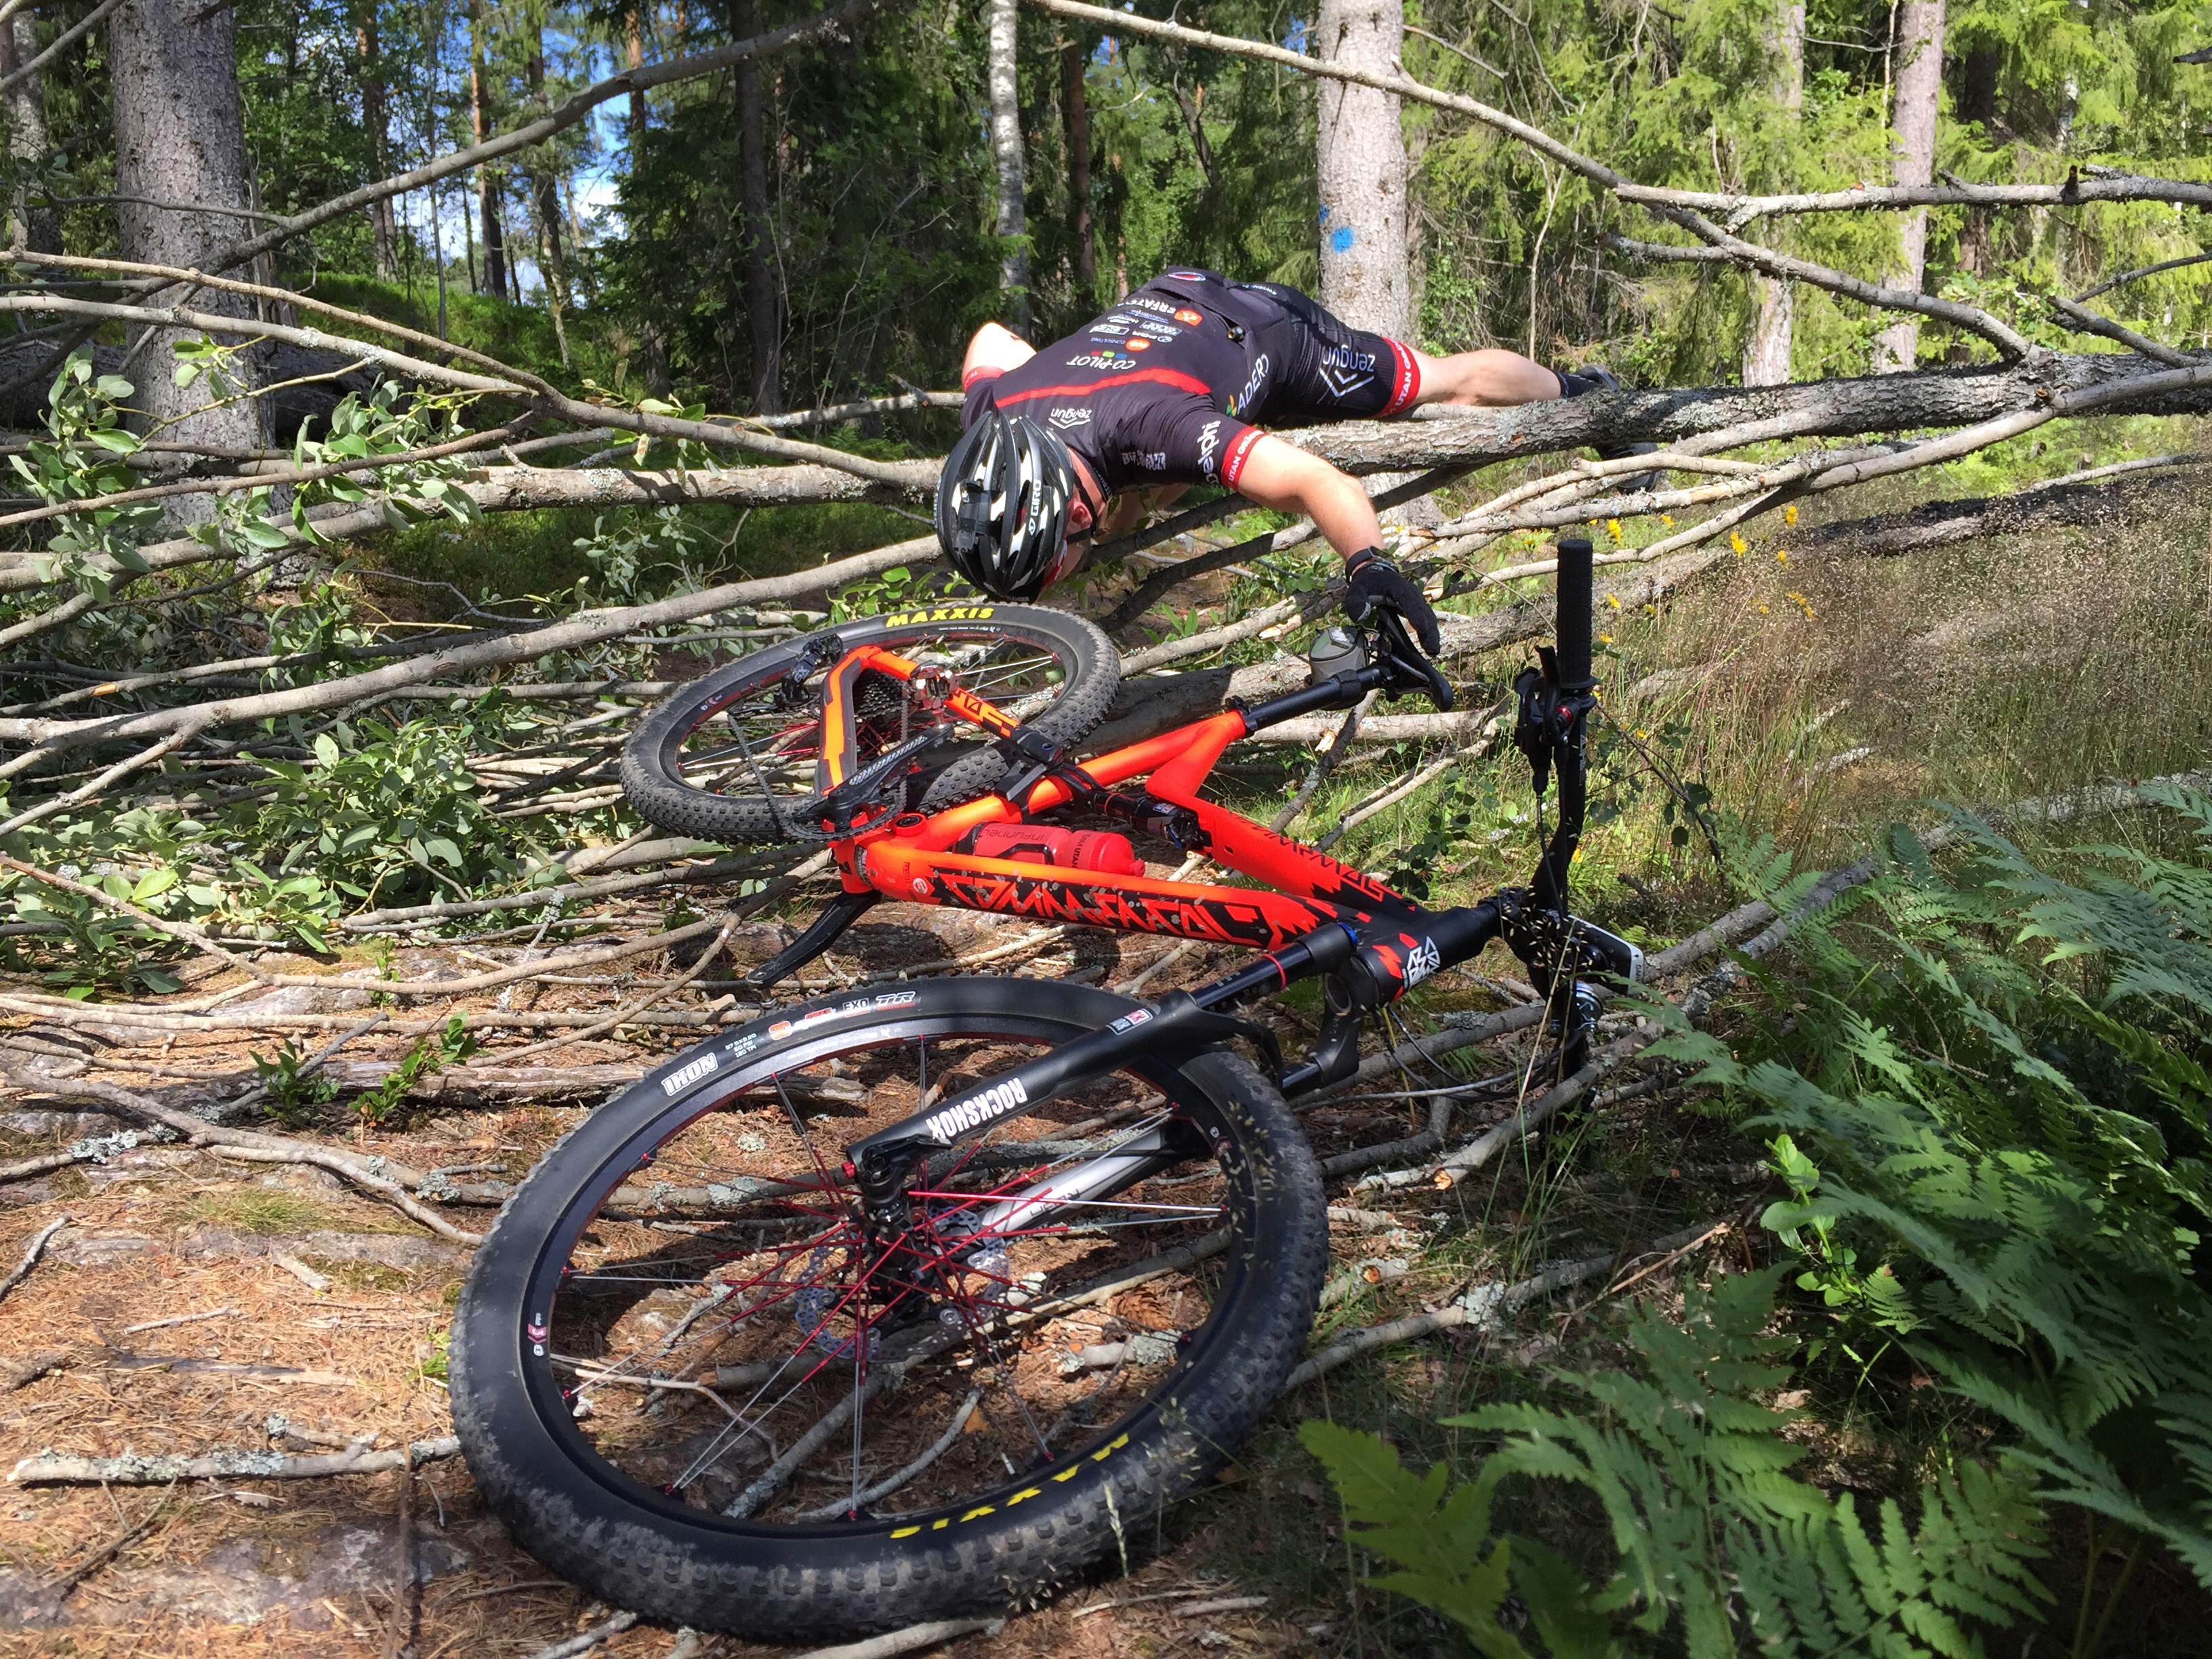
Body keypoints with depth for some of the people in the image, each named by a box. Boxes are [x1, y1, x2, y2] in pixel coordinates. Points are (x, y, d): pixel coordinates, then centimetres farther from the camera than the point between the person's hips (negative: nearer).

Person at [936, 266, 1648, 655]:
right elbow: (993, 337, -4)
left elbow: (1322, 482, -50)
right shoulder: (991, 413, -30)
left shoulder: (1148, 428, -49)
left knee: (1448, 381, 15)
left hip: (1266, 328, -5)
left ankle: (1579, 389, 42)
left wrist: (1368, 564, -66)